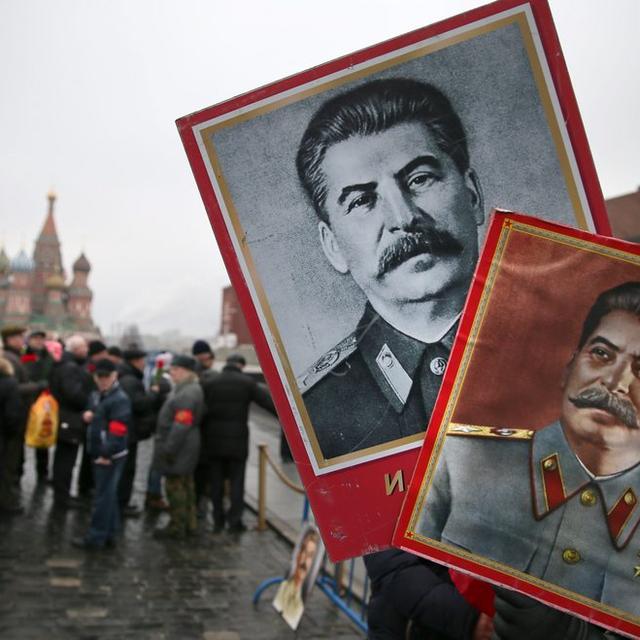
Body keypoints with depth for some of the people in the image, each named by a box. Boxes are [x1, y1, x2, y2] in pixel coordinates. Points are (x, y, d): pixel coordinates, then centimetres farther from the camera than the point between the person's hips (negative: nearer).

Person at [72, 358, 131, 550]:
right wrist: (88, 415, 3)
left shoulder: (120, 400, -17)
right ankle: (109, 534, 25)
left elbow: (118, 431, -22)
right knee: (108, 494, 16)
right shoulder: (95, 395, 13)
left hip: (110, 457, -9)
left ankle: (96, 538, 3)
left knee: (103, 497, -3)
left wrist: (107, 454, -21)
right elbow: (93, 418, 27)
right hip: (98, 454, 9)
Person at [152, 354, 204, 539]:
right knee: (186, 486, 17)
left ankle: (177, 528, 4)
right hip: (184, 449, 11)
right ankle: (189, 524, 26)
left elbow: (181, 425, -25)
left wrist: (169, 449, -22)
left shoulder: (187, 394, -20)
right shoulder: (183, 389, 15)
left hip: (179, 448, -11)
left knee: (175, 486, -3)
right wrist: (167, 447, 22)